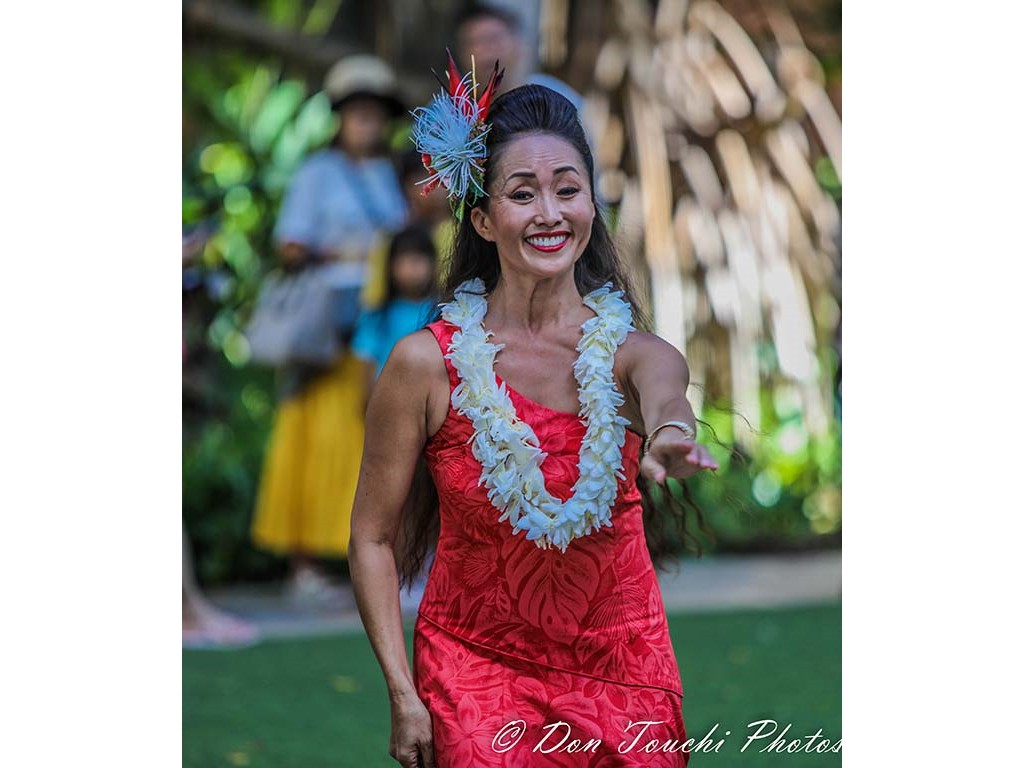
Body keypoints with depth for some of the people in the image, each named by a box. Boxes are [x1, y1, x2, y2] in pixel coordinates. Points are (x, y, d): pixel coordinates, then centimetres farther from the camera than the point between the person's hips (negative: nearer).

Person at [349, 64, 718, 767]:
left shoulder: (630, 349, -7)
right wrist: (403, 695, -10)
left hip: (624, 671, 1)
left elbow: (663, 383, -33)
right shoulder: (427, 363, -9)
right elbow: (373, 538, -3)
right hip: (476, 675, -1)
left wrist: (669, 432, -57)